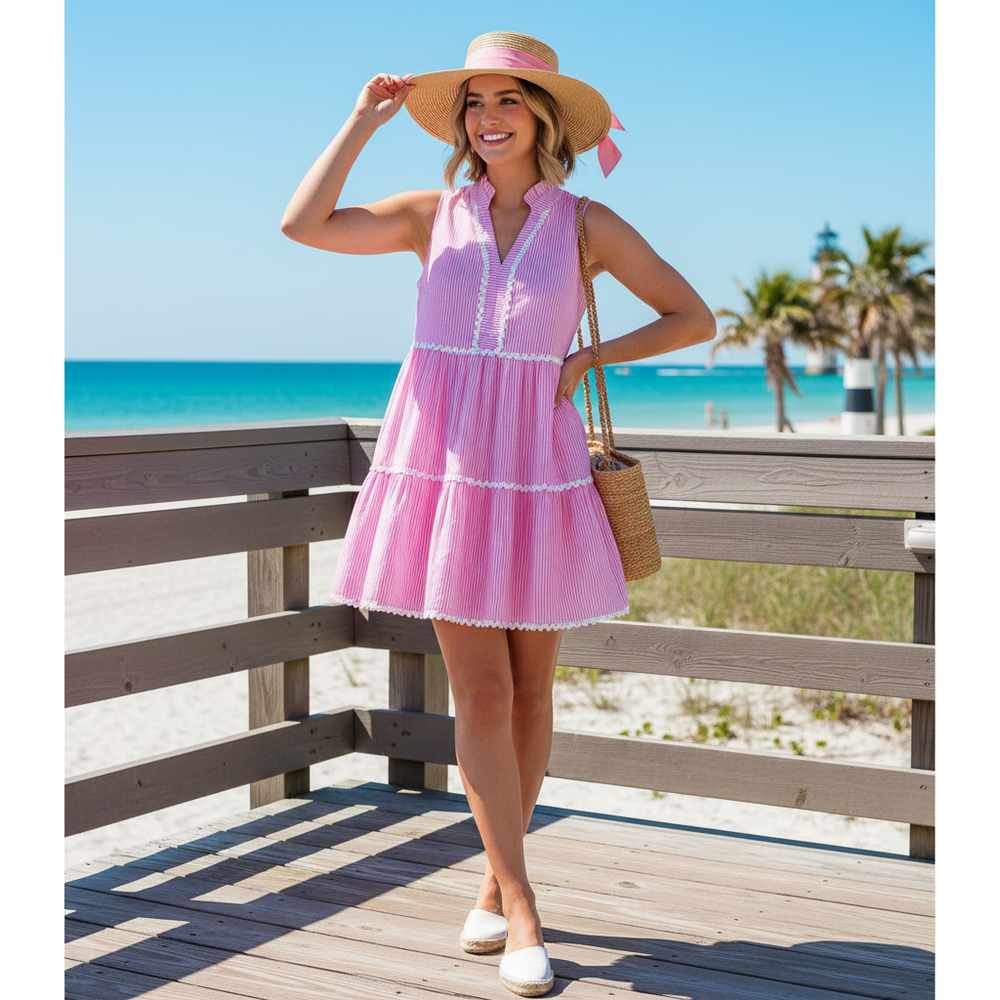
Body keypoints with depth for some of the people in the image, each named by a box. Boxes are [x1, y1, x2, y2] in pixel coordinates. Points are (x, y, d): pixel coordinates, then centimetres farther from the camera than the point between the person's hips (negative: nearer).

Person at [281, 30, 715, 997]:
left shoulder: (586, 224, 3)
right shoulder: (432, 215, 6)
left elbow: (694, 317, 7)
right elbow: (303, 225, -7)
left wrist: (588, 358, -3)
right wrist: (366, 118, -3)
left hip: (536, 471, 0)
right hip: (441, 465, 0)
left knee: (530, 689, 7)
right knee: (479, 691, -3)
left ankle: (496, 881, 25)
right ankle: (519, 909, 4)